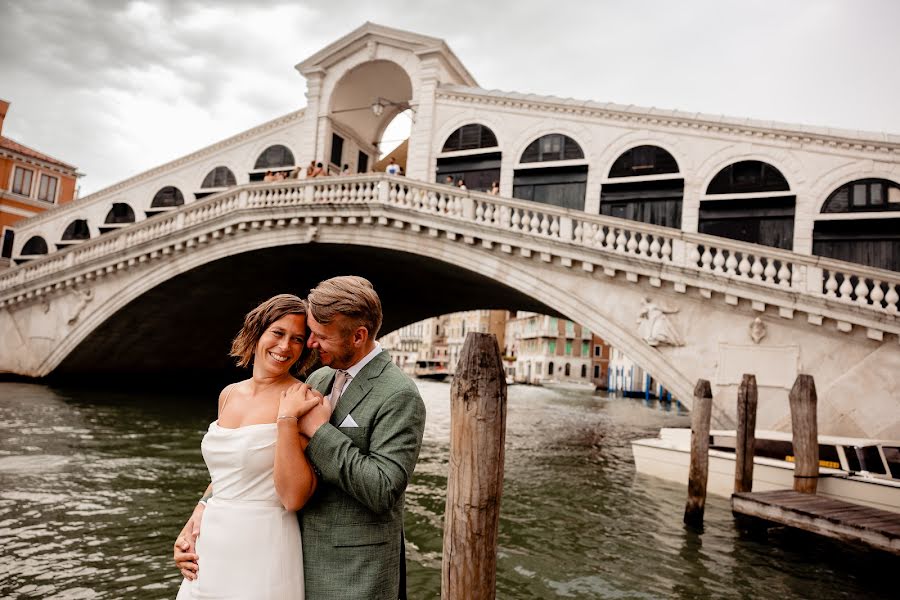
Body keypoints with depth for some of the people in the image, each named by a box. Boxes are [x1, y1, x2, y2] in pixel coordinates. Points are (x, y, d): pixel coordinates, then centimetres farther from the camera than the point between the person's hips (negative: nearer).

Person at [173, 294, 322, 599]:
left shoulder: (303, 401, -15)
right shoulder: (229, 394, 4)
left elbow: (295, 498, -21)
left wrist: (287, 418, -25)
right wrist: (195, 520, 2)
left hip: (262, 551, -6)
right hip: (211, 548, 6)